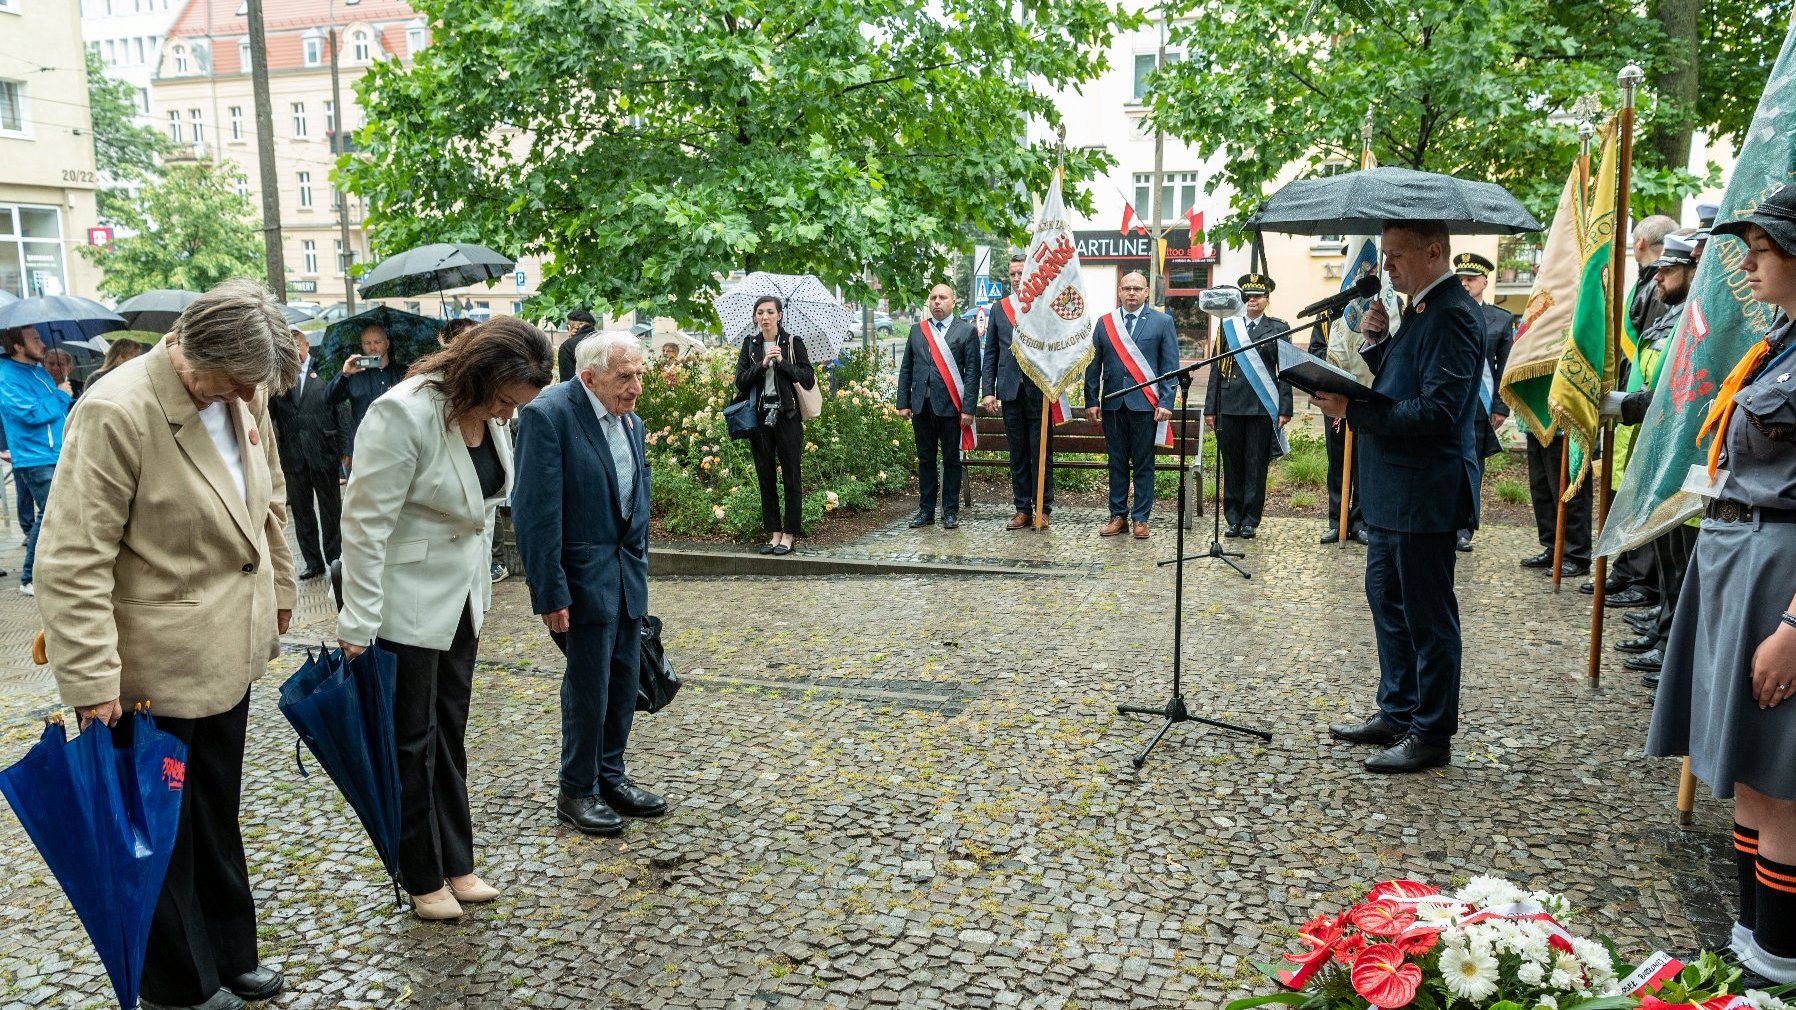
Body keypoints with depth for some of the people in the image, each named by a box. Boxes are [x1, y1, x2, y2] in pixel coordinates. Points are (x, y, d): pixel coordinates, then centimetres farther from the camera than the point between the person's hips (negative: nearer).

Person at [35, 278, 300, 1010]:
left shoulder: (243, 395, -1)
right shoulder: (117, 412, -23)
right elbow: (73, 561, -22)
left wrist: (278, 591, 19)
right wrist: (92, 681, -22)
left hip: (228, 652, 7)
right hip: (156, 670, -7)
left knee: (218, 814, 21)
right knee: (164, 831, 11)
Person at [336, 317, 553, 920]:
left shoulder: (492, 414, -1)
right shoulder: (405, 414, -24)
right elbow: (365, 523, -23)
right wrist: (358, 626, -21)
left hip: (463, 597, 7)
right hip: (407, 605, -7)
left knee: (449, 734, 16)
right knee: (412, 741, 6)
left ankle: (455, 864, 29)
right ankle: (422, 879, 22)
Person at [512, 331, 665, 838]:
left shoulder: (630, 422, 8)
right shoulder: (549, 415, -17)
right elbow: (537, 512, -19)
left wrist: (639, 573, 16)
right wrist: (551, 593, -19)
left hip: (627, 573, 7)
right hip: (583, 575, -7)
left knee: (623, 682, 13)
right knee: (587, 687, 2)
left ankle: (610, 777, 29)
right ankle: (577, 792, 18)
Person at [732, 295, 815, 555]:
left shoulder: (792, 343, 1)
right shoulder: (750, 344, 8)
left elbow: (809, 379, -5)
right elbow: (740, 381, 1)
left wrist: (782, 362, -13)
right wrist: (762, 364, -13)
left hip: (787, 417, -3)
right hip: (759, 417, 3)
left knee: (790, 477, -1)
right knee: (766, 477, 7)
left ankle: (789, 534, 7)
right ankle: (774, 532, 15)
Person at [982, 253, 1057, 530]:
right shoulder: (998, 309, 11)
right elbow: (990, 354, 11)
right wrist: (988, 391, 3)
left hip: (1039, 391, -3)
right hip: (1010, 391, 3)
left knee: (1041, 454, 1)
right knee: (1017, 455, 9)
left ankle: (1043, 510, 9)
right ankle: (1023, 510, 15)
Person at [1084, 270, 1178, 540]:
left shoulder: (1162, 322, 3)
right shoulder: (1104, 323, 9)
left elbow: (1170, 365, -1)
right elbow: (1094, 365, 9)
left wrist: (1166, 403, -9)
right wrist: (1091, 401, 3)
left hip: (1145, 404, -2)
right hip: (1112, 404, 2)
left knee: (1143, 464, 3)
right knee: (1116, 463, 8)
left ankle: (1140, 518, 10)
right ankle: (1118, 516, 15)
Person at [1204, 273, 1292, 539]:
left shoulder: (1279, 329, 6)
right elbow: (1217, 368, 9)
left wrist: (1284, 410, -5)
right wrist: (1210, 407, 4)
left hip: (1262, 406, -2)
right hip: (1230, 405, 2)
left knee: (1256, 466, 2)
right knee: (1232, 465, 6)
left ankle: (1250, 522, 9)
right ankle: (1233, 519, 15)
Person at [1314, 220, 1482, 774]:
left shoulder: (1452, 315, -18)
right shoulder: (1418, 310, 14)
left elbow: (1437, 411, -25)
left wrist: (1353, 411, -26)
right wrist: (1378, 343, 0)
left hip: (1426, 493, -11)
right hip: (1395, 491, 11)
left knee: (1428, 615, 1)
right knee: (1387, 599, 19)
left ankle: (1431, 735, 13)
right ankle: (1396, 713, 33)